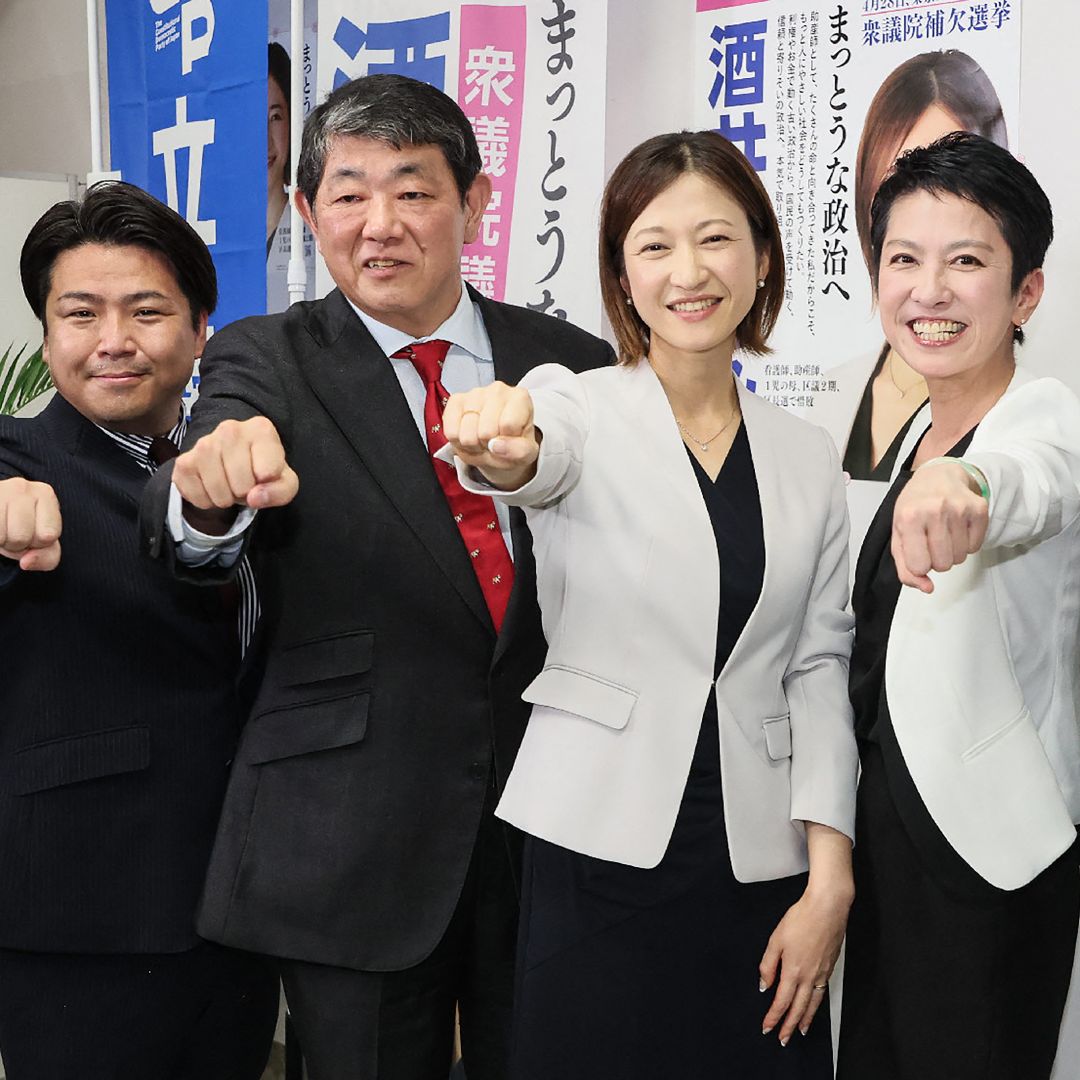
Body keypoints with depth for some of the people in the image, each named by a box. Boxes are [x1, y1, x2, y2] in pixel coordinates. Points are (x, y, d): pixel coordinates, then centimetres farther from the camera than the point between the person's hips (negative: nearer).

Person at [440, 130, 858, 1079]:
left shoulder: (807, 457, 8)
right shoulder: (578, 407, -1)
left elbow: (819, 667, 5)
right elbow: (542, 463, -25)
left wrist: (830, 882, -2)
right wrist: (498, 446, -49)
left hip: (760, 867, 3)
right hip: (600, 857, -2)